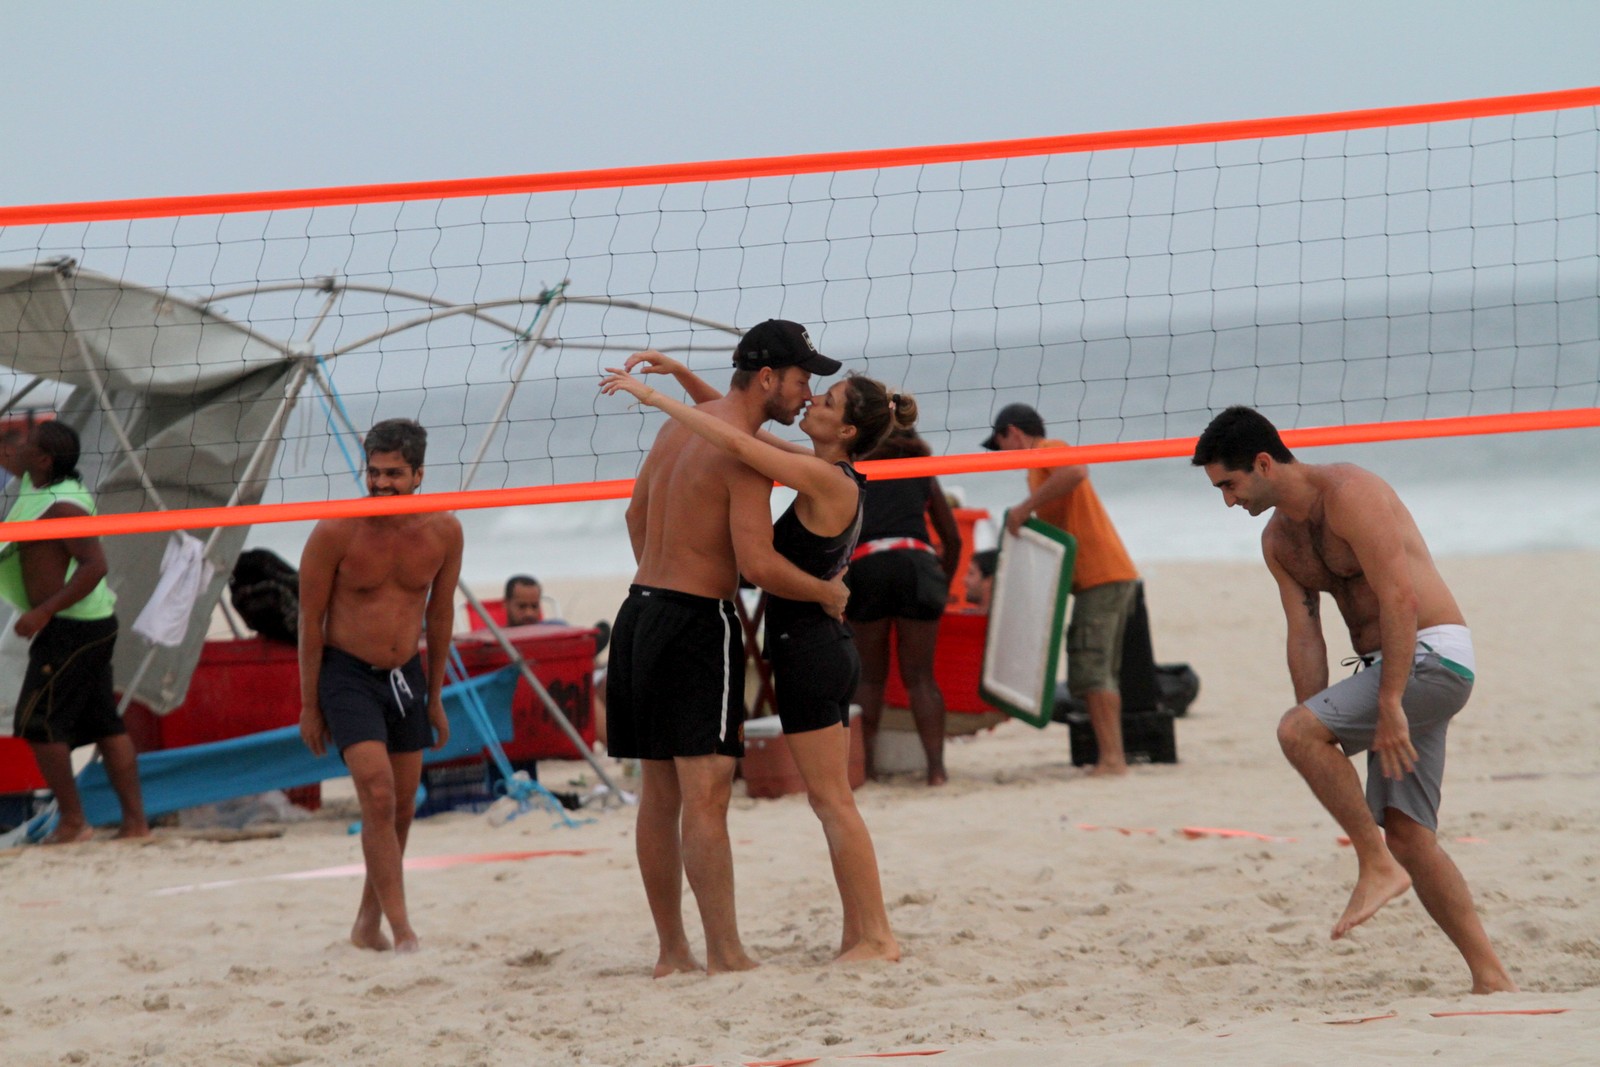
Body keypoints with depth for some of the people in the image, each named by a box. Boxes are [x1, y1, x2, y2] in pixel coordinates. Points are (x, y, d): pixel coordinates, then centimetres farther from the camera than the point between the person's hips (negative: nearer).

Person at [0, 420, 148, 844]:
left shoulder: (62, 506, -20)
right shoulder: (40, 485, 10)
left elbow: (95, 565, -27)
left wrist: (43, 612, -28)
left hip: (71, 629, -10)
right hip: (92, 624, 10)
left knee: (38, 725, -5)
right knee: (105, 724, 10)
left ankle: (72, 821, -4)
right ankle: (135, 819, 11)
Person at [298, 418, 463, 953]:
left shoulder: (443, 532, -3)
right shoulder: (336, 532, -15)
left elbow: (440, 614, 9)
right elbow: (310, 620, -7)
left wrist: (435, 697, 13)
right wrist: (309, 704, -5)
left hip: (405, 674, 5)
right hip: (346, 673, -5)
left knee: (401, 806, 9)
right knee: (378, 794, -18)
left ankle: (367, 924, 24)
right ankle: (402, 930, -20)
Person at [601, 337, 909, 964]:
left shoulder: (826, 480, -17)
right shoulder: (832, 480, 10)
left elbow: (737, 444, -26)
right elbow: (740, 427, 18)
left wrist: (653, 397, -20)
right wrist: (680, 374, 11)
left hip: (808, 649, -10)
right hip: (826, 647, 10)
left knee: (832, 801, -6)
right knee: (831, 801, 12)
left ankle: (876, 937, -4)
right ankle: (858, 936, 14)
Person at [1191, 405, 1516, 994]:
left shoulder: (1348, 493, -15)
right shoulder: (1278, 539, 13)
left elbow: (1400, 598, -21)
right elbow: (1305, 635, 9)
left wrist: (1389, 704, -24)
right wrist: (1326, 752, 0)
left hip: (1433, 657, -9)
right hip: (1385, 668, 9)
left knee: (1294, 731, -23)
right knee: (1407, 834, 2)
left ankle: (1378, 866, -14)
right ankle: (1490, 978, 3)